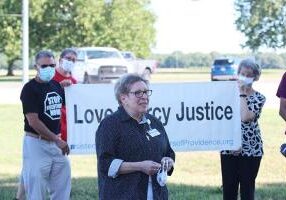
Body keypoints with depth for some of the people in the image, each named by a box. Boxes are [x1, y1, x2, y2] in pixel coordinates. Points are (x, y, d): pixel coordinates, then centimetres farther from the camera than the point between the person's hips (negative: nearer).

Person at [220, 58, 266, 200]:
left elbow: (246, 117, -20)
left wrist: (242, 93, -12)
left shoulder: (259, 98, -2)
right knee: (228, 188, 5)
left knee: (247, 188, 3)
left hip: (250, 149, -2)